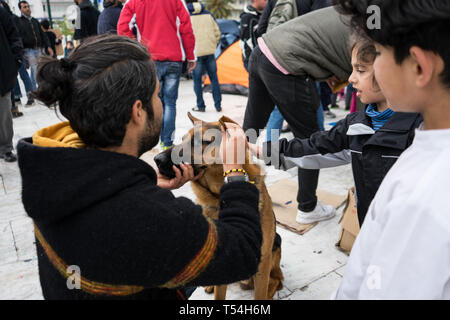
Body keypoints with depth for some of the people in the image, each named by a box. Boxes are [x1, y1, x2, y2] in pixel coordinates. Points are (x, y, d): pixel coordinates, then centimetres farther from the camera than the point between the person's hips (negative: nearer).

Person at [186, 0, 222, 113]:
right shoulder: (208, 14, 10)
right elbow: (217, 33, 10)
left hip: (196, 53, -3)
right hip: (210, 52, 3)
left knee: (197, 80, 6)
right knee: (214, 78, 9)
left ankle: (200, 106, 10)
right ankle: (218, 105, 12)